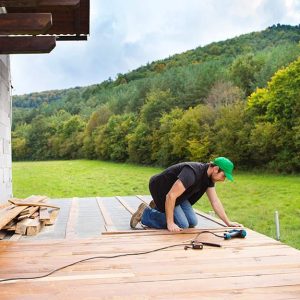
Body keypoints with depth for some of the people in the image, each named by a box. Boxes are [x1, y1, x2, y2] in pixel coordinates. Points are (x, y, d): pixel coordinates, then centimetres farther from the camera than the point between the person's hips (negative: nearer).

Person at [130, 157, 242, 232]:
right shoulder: (192, 173, -35)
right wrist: (170, 224, -32)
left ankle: (159, 208, 17)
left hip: (177, 194, 9)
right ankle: (145, 213, -5)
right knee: (182, 225, -15)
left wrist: (228, 222, -1)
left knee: (192, 222, 3)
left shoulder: (209, 177, -5)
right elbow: (171, 196, -36)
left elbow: (215, 201, 2)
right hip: (162, 190, -9)